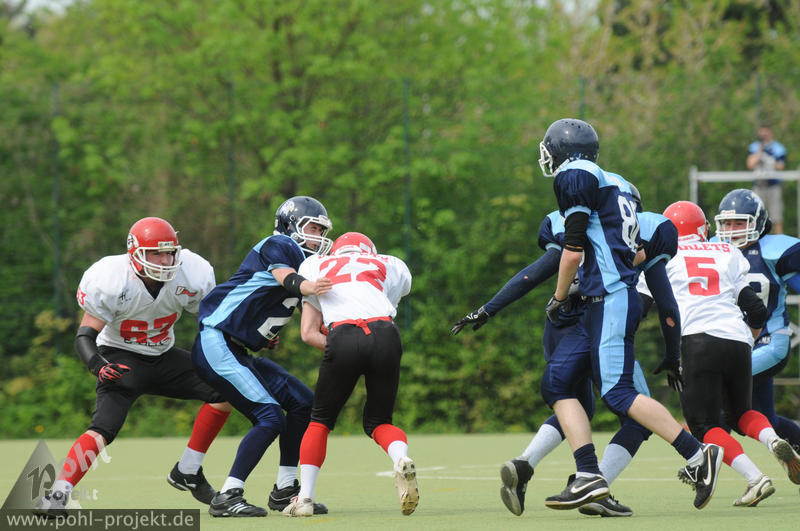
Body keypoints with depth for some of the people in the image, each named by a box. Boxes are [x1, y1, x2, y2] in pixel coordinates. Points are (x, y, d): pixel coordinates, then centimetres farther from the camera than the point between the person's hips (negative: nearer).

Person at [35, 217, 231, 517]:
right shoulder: (112, 282, -25)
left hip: (163, 357, 5)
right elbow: (85, 336, -23)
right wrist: (99, 366, -42)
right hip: (121, 358, -5)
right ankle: (55, 497, -32)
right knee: (103, 428, -28)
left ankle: (187, 473, 2)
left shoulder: (189, 277, -13)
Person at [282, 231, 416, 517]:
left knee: (321, 420, 19)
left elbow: (308, 332, 22)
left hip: (343, 340, -1)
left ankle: (305, 497, 12)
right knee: (378, 421, 16)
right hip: (385, 337, 1)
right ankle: (402, 460, -15)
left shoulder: (317, 267, 29)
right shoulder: (389, 266, 30)